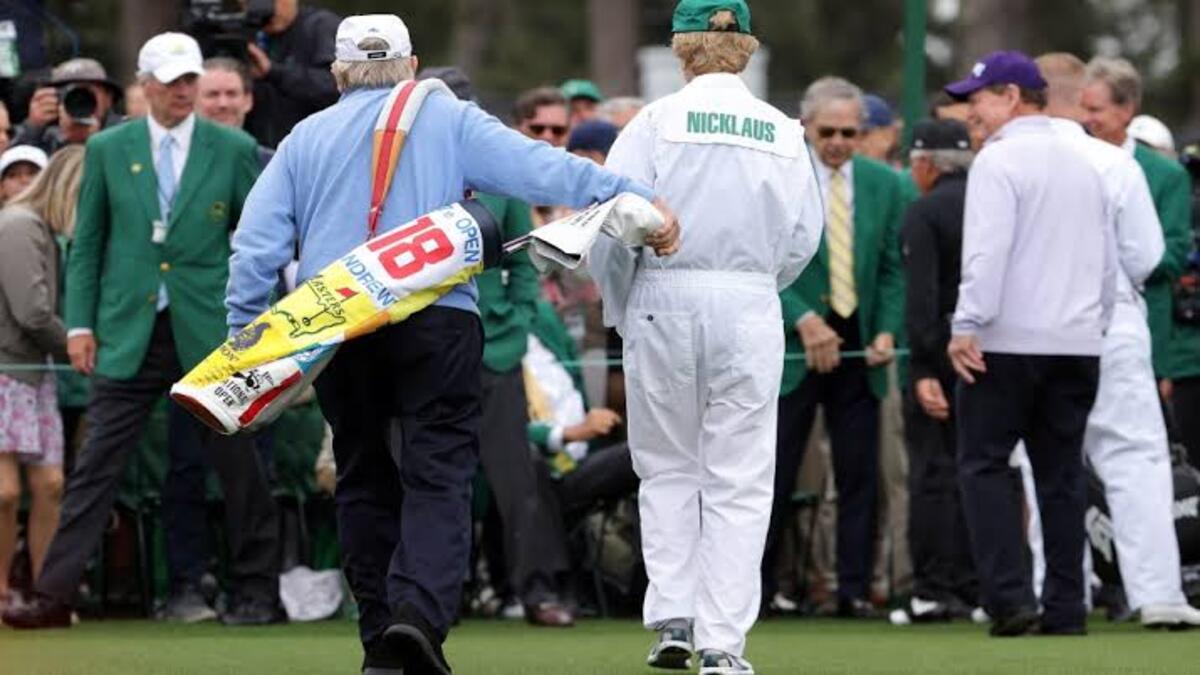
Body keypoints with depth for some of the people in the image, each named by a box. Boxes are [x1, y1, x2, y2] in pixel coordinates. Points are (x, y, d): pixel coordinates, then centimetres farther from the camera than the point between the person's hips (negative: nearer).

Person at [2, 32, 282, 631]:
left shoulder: (233, 150, 3)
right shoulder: (107, 150, 6)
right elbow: (86, 243, 9)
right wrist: (79, 323, 1)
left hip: (209, 332, -1)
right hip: (128, 334, 1)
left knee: (236, 464, 5)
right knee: (95, 466, -2)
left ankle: (257, 592, 16)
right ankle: (54, 595, -2)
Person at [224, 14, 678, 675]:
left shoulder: (305, 138, 14)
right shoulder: (448, 121, 7)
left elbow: (257, 242, 8)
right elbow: (538, 168, -4)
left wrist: (245, 335, 10)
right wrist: (636, 199, -6)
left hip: (336, 333, 2)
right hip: (436, 323, -2)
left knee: (365, 481, 12)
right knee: (437, 477, -5)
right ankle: (420, 613, -27)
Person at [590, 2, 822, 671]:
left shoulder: (658, 121, -2)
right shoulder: (783, 132, 4)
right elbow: (803, 236, 4)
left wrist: (620, 306, 5)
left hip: (663, 299, -1)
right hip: (750, 307, 1)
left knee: (667, 466, 14)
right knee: (738, 479, 3)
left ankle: (673, 619, 6)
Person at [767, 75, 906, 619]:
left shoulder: (884, 185, 8)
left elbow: (893, 267, 9)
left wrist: (888, 330, -5)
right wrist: (803, 320, -16)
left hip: (858, 349, 3)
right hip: (790, 347, -3)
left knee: (859, 477, 3)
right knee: (774, 475, -2)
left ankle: (854, 590, 8)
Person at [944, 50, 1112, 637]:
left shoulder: (999, 160, -8)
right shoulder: (1083, 164, 16)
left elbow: (987, 252, -18)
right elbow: (1108, 259, 19)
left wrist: (966, 326, -18)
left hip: (1009, 341, -7)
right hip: (1078, 344, 7)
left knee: (984, 463, -1)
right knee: (1062, 473, 8)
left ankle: (1010, 595, -11)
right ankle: (1065, 610, 6)